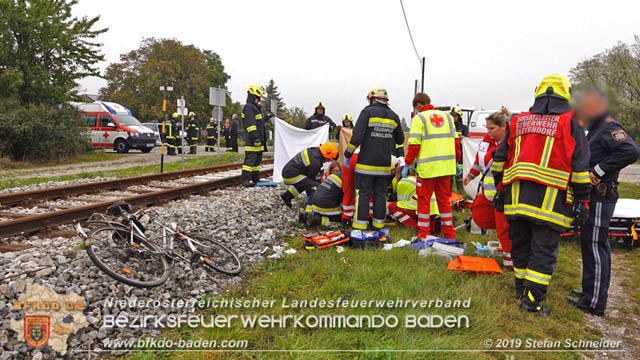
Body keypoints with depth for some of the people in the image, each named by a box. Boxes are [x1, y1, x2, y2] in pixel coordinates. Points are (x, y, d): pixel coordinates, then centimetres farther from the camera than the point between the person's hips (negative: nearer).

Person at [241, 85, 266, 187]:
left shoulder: (256, 107, 22)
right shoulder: (249, 107, -12)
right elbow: (250, 124, -20)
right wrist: (255, 137, -23)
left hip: (258, 138, 11)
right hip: (251, 140, -11)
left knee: (257, 159, 14)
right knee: (250, 158, -12)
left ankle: (255, 179, 21)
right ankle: (245, 180, -12)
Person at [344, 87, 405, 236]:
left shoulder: (368, 112, -6)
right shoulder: (393, 116, 9)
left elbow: (357, 136, -14)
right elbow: (400, 140, 19)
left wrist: (348, 154, -7)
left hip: (366, 162, -4)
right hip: (384, 164, 5)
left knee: (363, 193, -2)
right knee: (380, 193, 12)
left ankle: (359, 228, -3)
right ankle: (379, 225, 17)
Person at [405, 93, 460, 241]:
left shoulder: (419, 119, -3)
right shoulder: (447, 116, 14)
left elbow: (414, 145, -10)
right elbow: (456, 141, 14)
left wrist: (407, 164, 0)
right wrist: (456, 161, 23)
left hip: (427, 167, -5)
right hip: (446, 167, 5)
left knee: (424, 200, 6)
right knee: (444, 200, 14)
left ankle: (424, 234, 11)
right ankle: (449, 234, 19)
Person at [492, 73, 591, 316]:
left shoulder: (518, 121, 12)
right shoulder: (570, 121, 1)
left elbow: (500, 159, 14)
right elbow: (580, 165, -2)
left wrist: (500, 189, 22)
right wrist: (581, 200, 3)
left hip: (516, 196, 4)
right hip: (550, 200, -4)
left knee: (520, 245, 16)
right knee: (544, 250, 2)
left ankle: (522, 288, 28)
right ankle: (532, 299, 2)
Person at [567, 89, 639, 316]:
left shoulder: (609, 127, -13)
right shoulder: (596, 129, 19)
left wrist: (599, 170, -25)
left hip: (601, 197, -11)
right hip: (593, 196, 11)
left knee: (595, 246, -8)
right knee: (590, 243, 17)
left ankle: (595, 302, -2)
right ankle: (591, 291, 30)